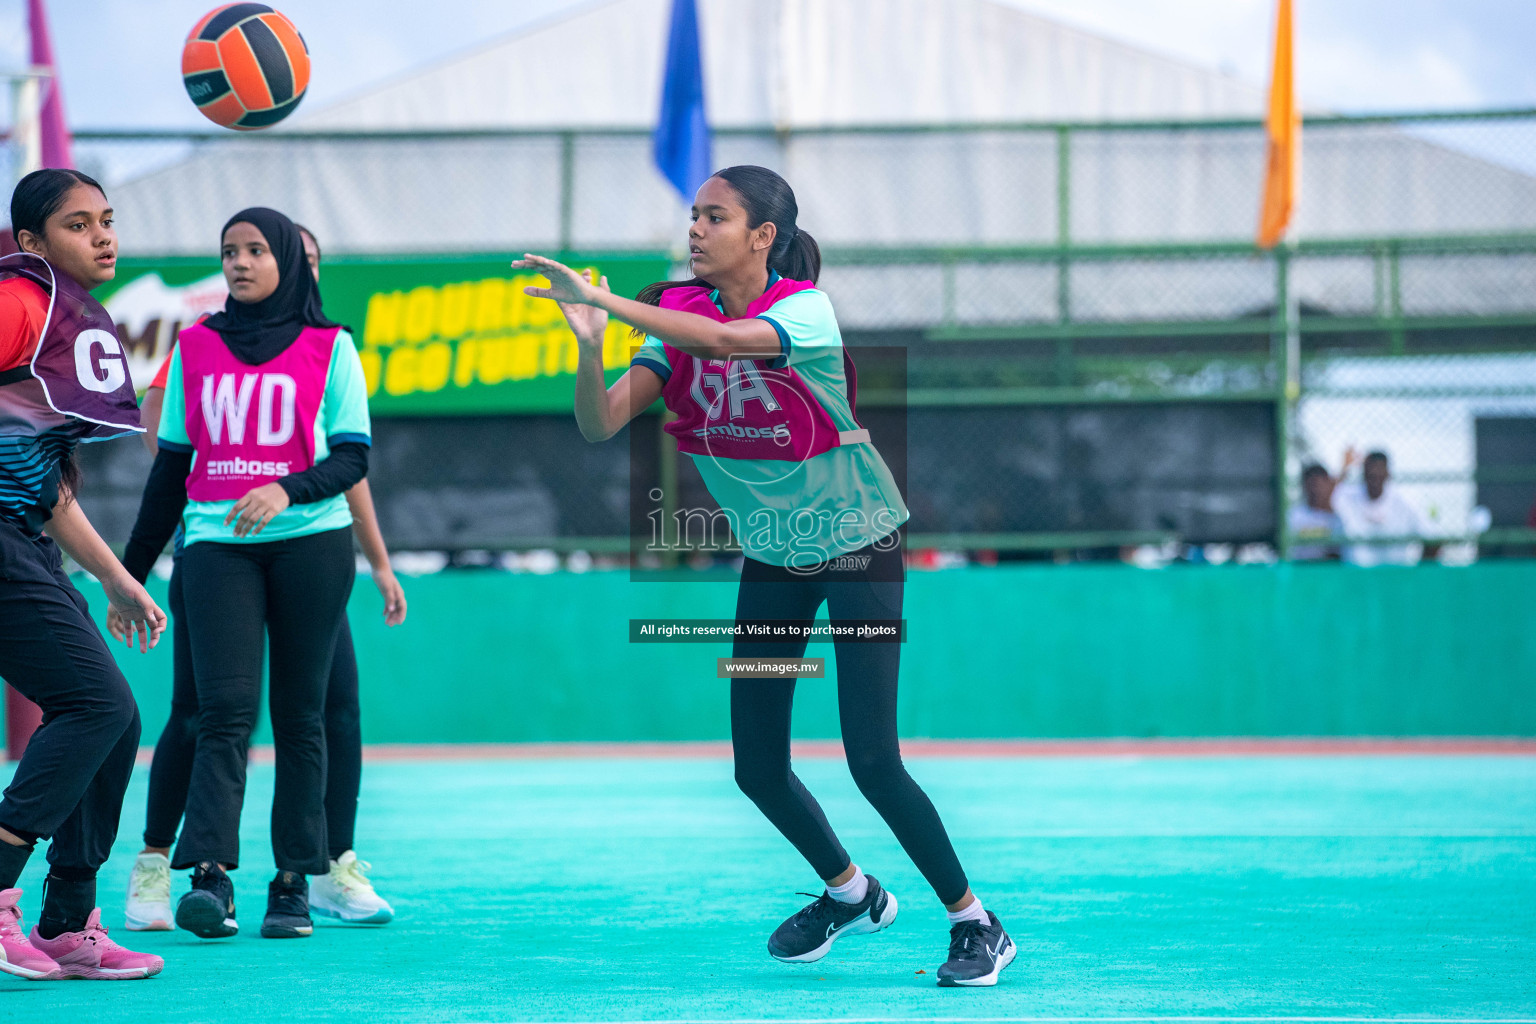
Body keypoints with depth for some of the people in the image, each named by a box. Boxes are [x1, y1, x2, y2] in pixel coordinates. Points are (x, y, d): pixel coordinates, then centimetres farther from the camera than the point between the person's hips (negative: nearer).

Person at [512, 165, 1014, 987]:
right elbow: (600, 424, -15)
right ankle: (850, 893, 31)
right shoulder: (679, 319, -6)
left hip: (857, 548, -6)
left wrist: (604, 298, -46)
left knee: (872, 762, -12)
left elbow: (722, 340, -43)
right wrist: (589, 341, -33)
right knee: (758, 769, 4)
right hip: (770, 558, 6)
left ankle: (975, 922, 6)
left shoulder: (805, 309, -22)